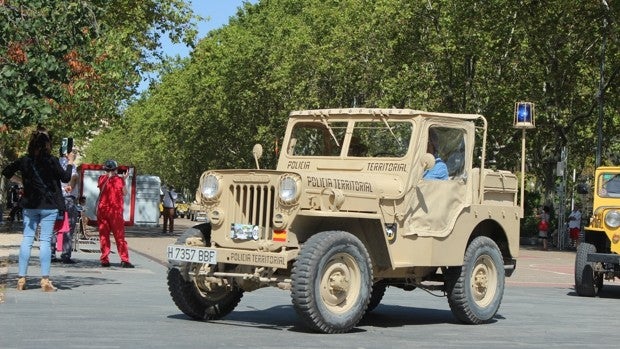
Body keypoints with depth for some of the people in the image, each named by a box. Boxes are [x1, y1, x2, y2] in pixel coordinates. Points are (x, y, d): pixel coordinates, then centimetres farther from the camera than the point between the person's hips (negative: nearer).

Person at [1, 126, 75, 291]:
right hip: (49, 206, -3)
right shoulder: (51, 160, -10)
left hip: (30, 206, 3)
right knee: (45, 241, -2)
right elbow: (66, 178, -1)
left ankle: (21, 279, 6)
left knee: (27, 240, 7)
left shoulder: (24, 160, 1)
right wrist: (70, 162, 12)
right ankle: (45, 281, -3)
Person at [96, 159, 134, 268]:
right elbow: (124, 193, 4)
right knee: (119, 236, 1)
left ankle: (104, 260, 3)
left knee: (103, 235, 8)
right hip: (116, 210, -2)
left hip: (102, 209, 2)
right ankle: (124, 260, -4)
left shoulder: (101, 179, 1)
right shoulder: (119, 179, -7)